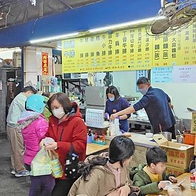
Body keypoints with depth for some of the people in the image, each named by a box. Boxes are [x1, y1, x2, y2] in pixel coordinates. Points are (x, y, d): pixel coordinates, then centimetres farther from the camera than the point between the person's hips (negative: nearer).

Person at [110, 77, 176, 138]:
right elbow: (168, 100, 27)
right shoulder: (159, 91, 7)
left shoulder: (148, 96, -19)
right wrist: (169, 105, 51)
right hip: (171, 123, 9)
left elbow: (134, 108, -26)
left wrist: (117, 114, -29)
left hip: (161, 126, -9)